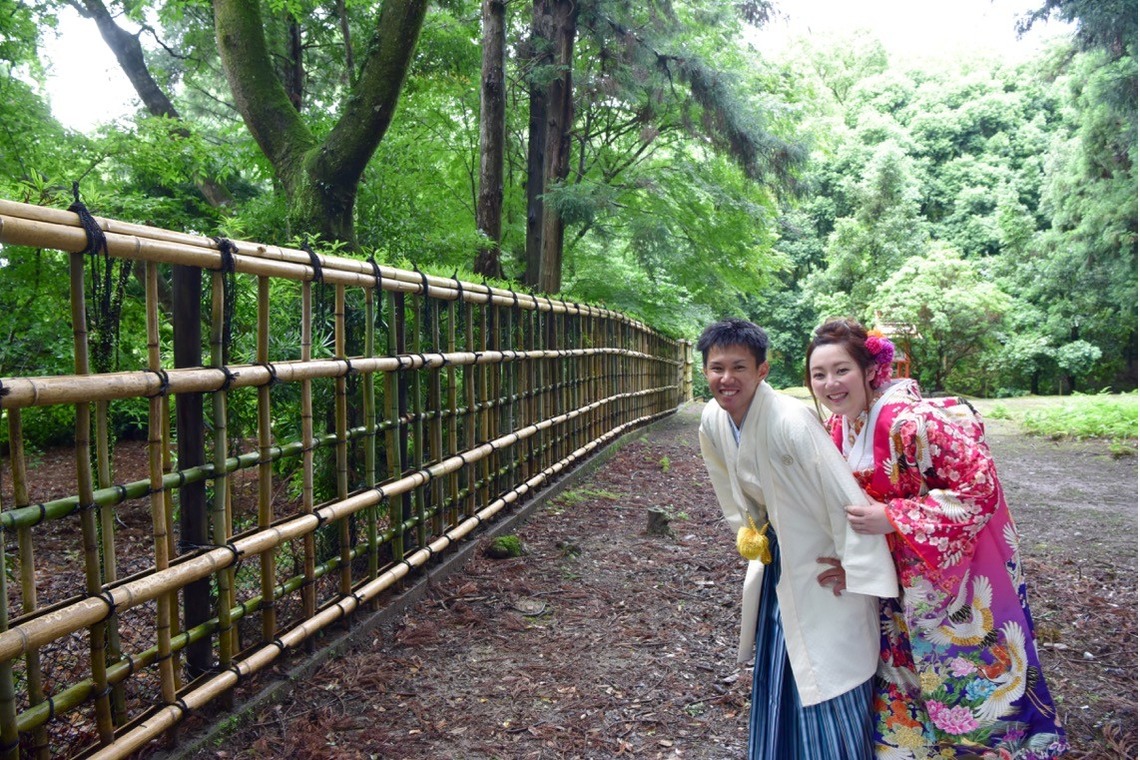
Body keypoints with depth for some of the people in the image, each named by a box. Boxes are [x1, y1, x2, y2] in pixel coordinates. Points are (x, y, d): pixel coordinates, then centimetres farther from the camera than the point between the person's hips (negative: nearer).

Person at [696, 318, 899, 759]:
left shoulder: (791, 421, -30)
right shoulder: (712, 421, -6)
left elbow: (844, 495, -28)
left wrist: (857, 569, -24)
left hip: (826, 563, -7)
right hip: (778, 557, 7)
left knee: (831, 688, -2)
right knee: (775, 676, 20)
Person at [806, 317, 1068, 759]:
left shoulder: (909, 421, -28)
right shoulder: (838, 426, -4)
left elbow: (981, 489, -29)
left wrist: (892, 518, -31)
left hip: (955, 566, -7)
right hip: (900, 579, 7)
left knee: (968, 681, 7)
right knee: (901, 678, 18)